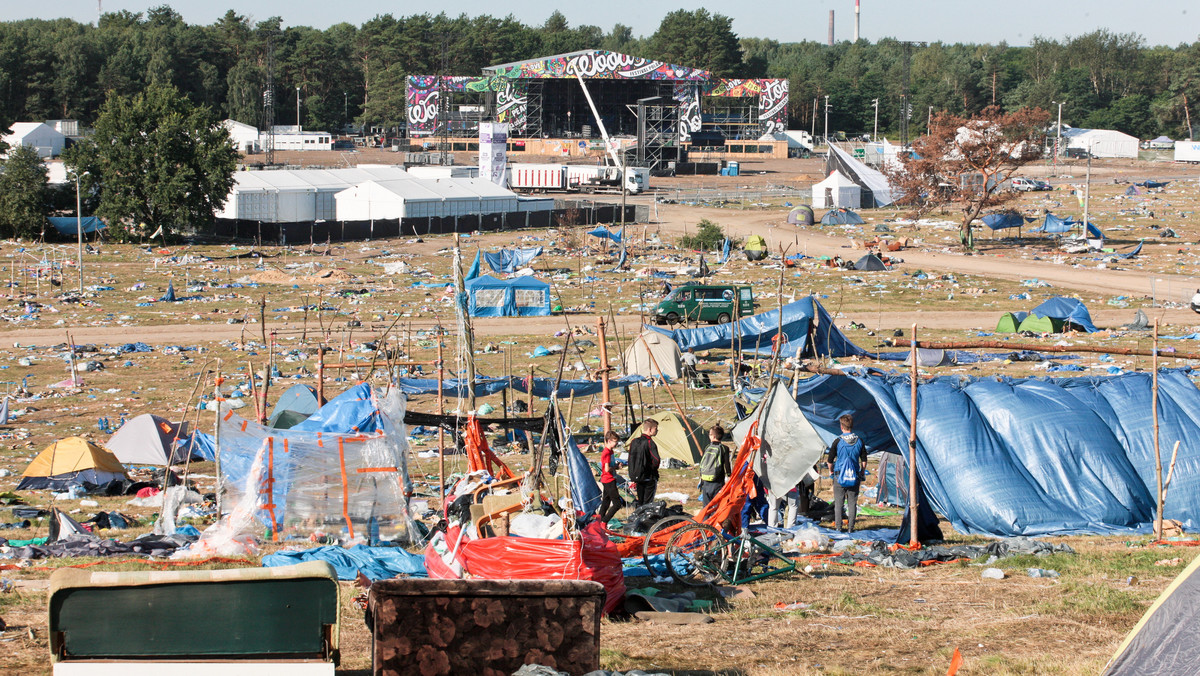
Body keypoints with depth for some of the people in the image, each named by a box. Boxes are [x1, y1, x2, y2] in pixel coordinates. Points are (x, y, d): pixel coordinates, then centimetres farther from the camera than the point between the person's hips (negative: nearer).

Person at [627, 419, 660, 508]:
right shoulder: (650, 443, -15)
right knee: (648, 504, -4)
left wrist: (632, 478, 17)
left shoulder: (634, 442, 7)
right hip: (649, 478, -6)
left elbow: (630, 460, 11)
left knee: (640, 503, 13)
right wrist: (652, 469, -1)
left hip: (637, 477, 6)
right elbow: (656, 460, -22)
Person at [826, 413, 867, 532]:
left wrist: (831, 471, 15)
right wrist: (862, 472, 20)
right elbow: (864, 460, 5)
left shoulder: (838, 442, -9)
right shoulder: (859, 441, -1)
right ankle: (850, 527, 7)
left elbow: (830, 460, -2)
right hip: (854, 476, 2)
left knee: (838, 502, 6)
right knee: (852, 503, 8)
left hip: (839, 476, -2)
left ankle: (838, 526, 6)